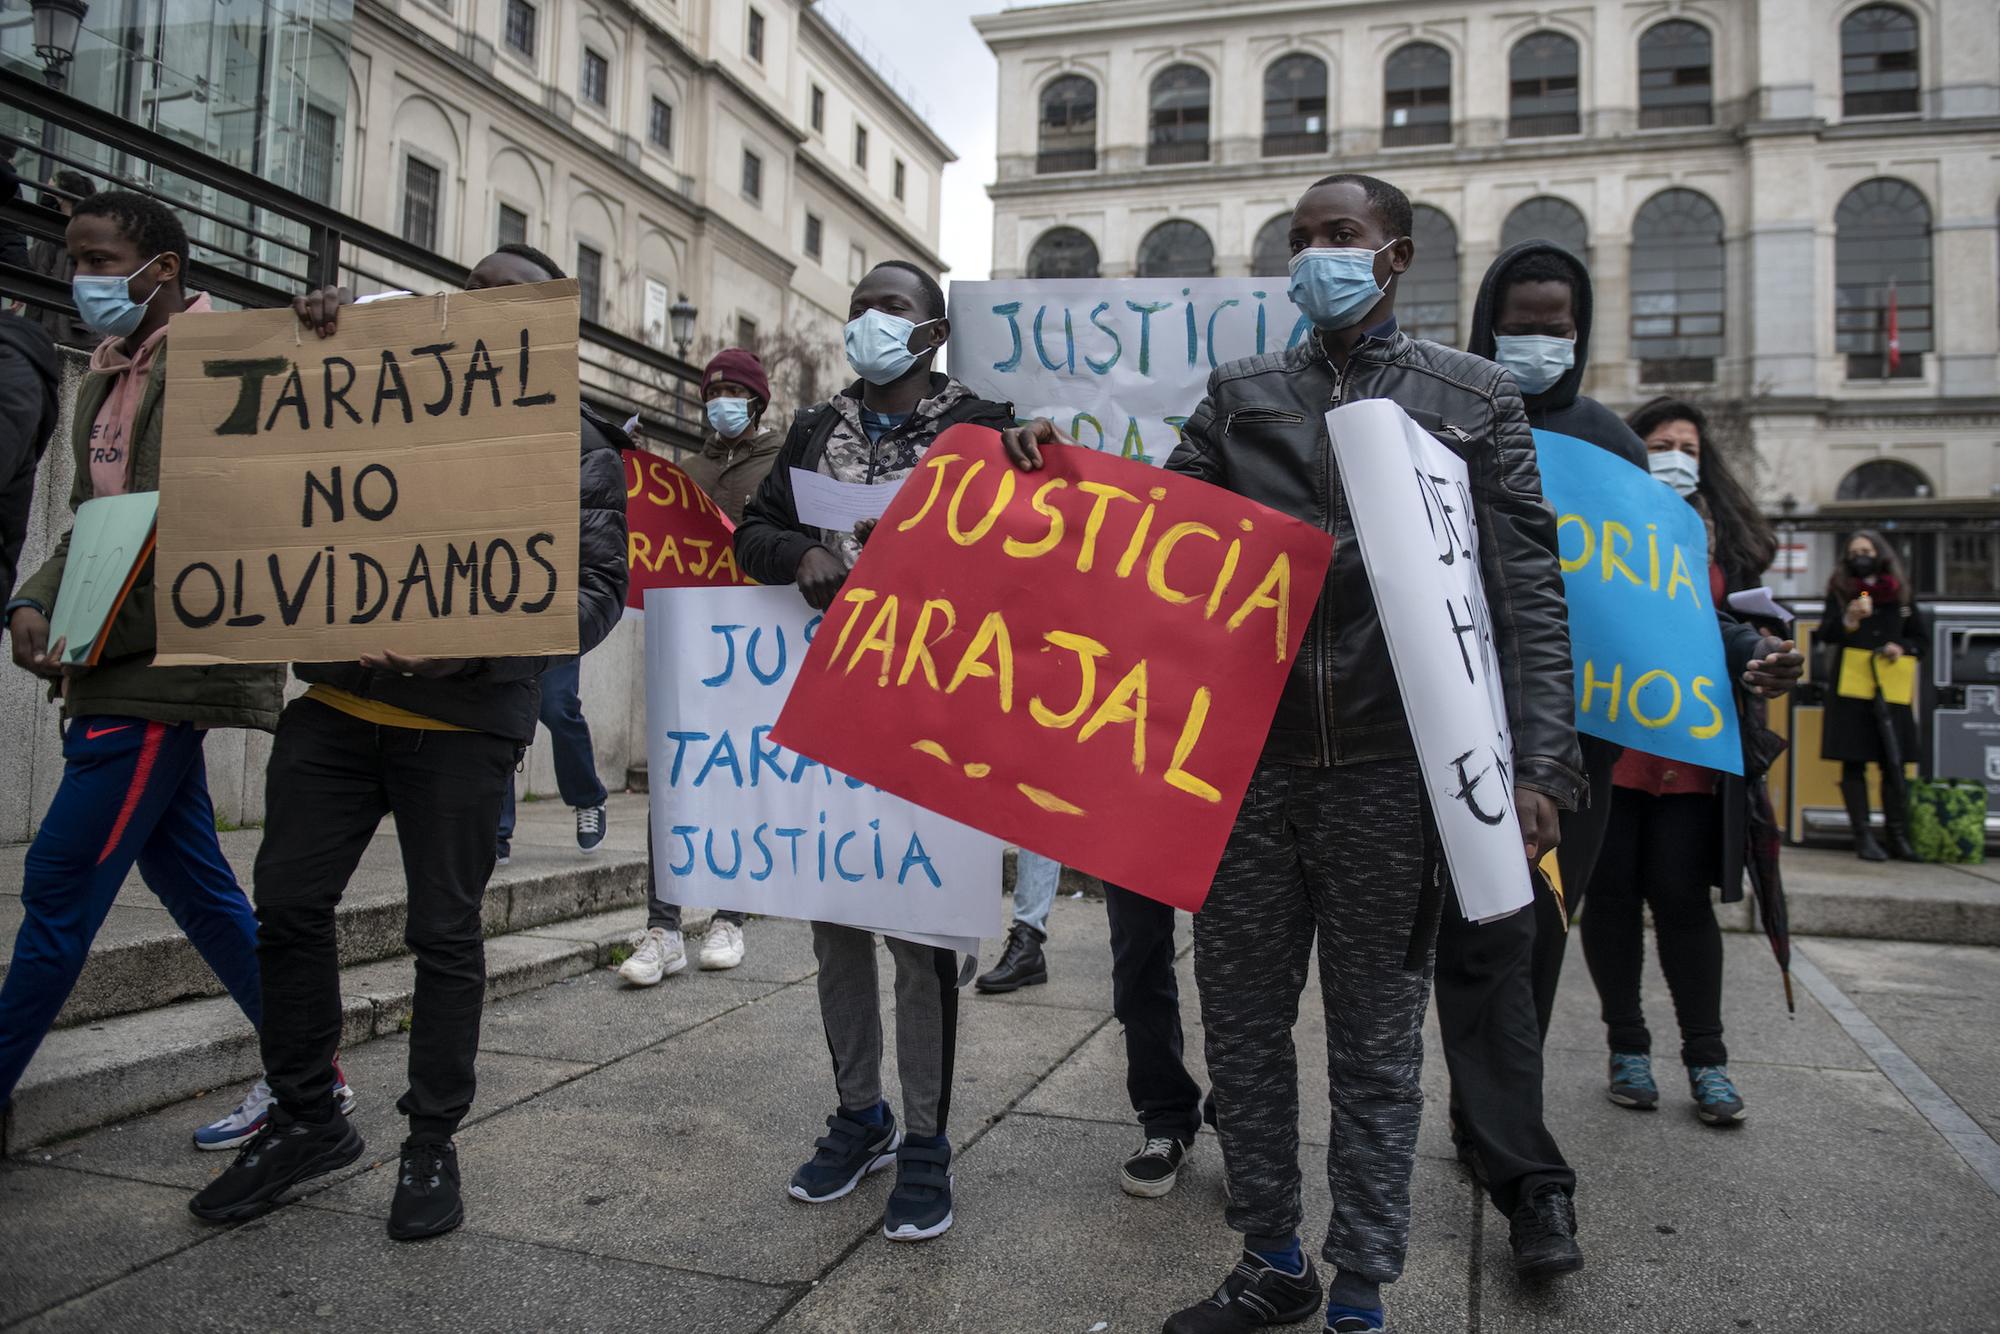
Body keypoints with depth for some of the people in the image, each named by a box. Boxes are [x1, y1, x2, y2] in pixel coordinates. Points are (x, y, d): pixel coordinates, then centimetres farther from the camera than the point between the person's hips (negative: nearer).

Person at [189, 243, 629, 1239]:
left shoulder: (574, 446, 2)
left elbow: (596, 590, -6)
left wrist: (473, 640, -23)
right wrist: (319, 339, 5)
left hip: (462, 720, -4)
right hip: (335, 700, 5)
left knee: (444, 931, 3)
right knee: (287, 905, 7)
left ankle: (431, 1144, 19)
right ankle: (304, 1119, 26)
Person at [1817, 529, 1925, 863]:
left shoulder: (1900, 593, 13)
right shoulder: (1839, 592, 6)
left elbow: (1921, 637, 19)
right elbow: (1826, 634, -6)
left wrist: (1902, 647, -1)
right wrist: (1849, 620, -24)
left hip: (1891, 688, 2)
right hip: (1851, 687, -2)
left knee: (1894, 763, 0)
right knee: (1854, 762, -2)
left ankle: (1897, 835, 8)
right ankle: (1863, 836, 2)